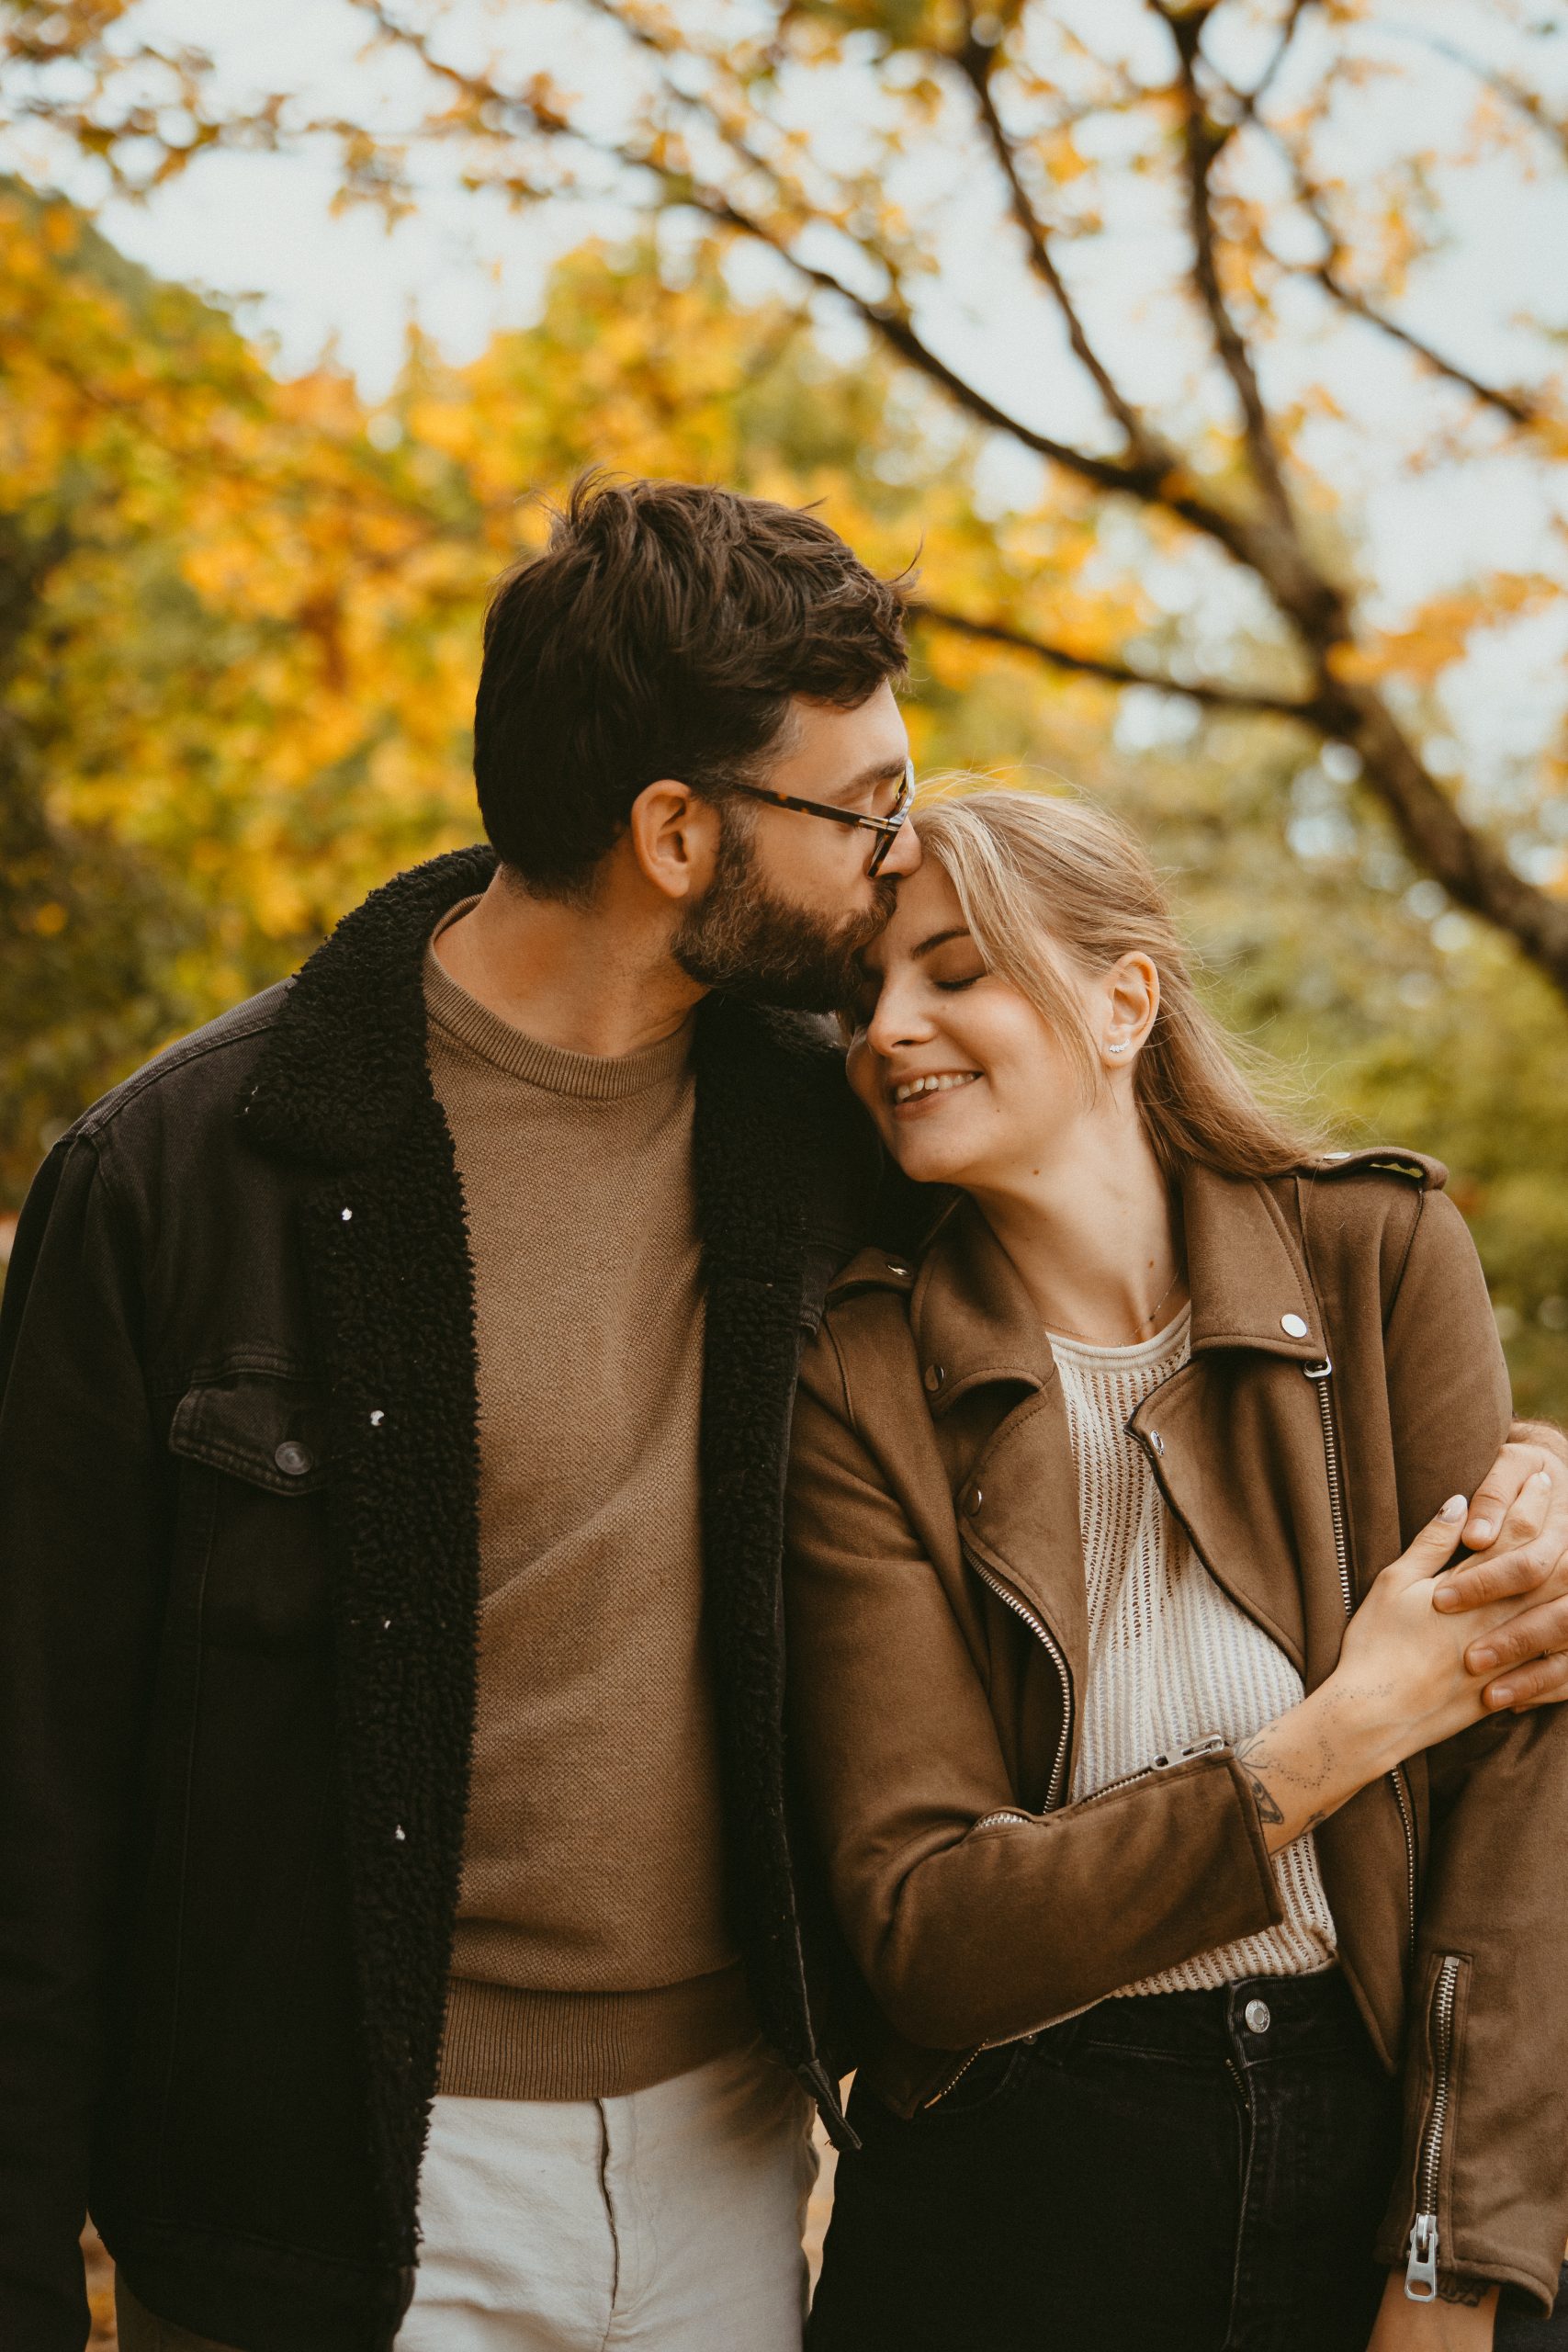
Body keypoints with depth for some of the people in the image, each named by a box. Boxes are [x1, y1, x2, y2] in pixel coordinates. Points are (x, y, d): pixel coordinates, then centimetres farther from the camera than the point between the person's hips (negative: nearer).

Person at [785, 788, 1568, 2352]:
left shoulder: (1380, 1256, -5)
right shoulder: (862, 1384, -7)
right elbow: (921, 1930, -12)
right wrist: (1332, 1742, -18)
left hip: (1380, 2147, 1)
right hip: (1008, 2210, -1)